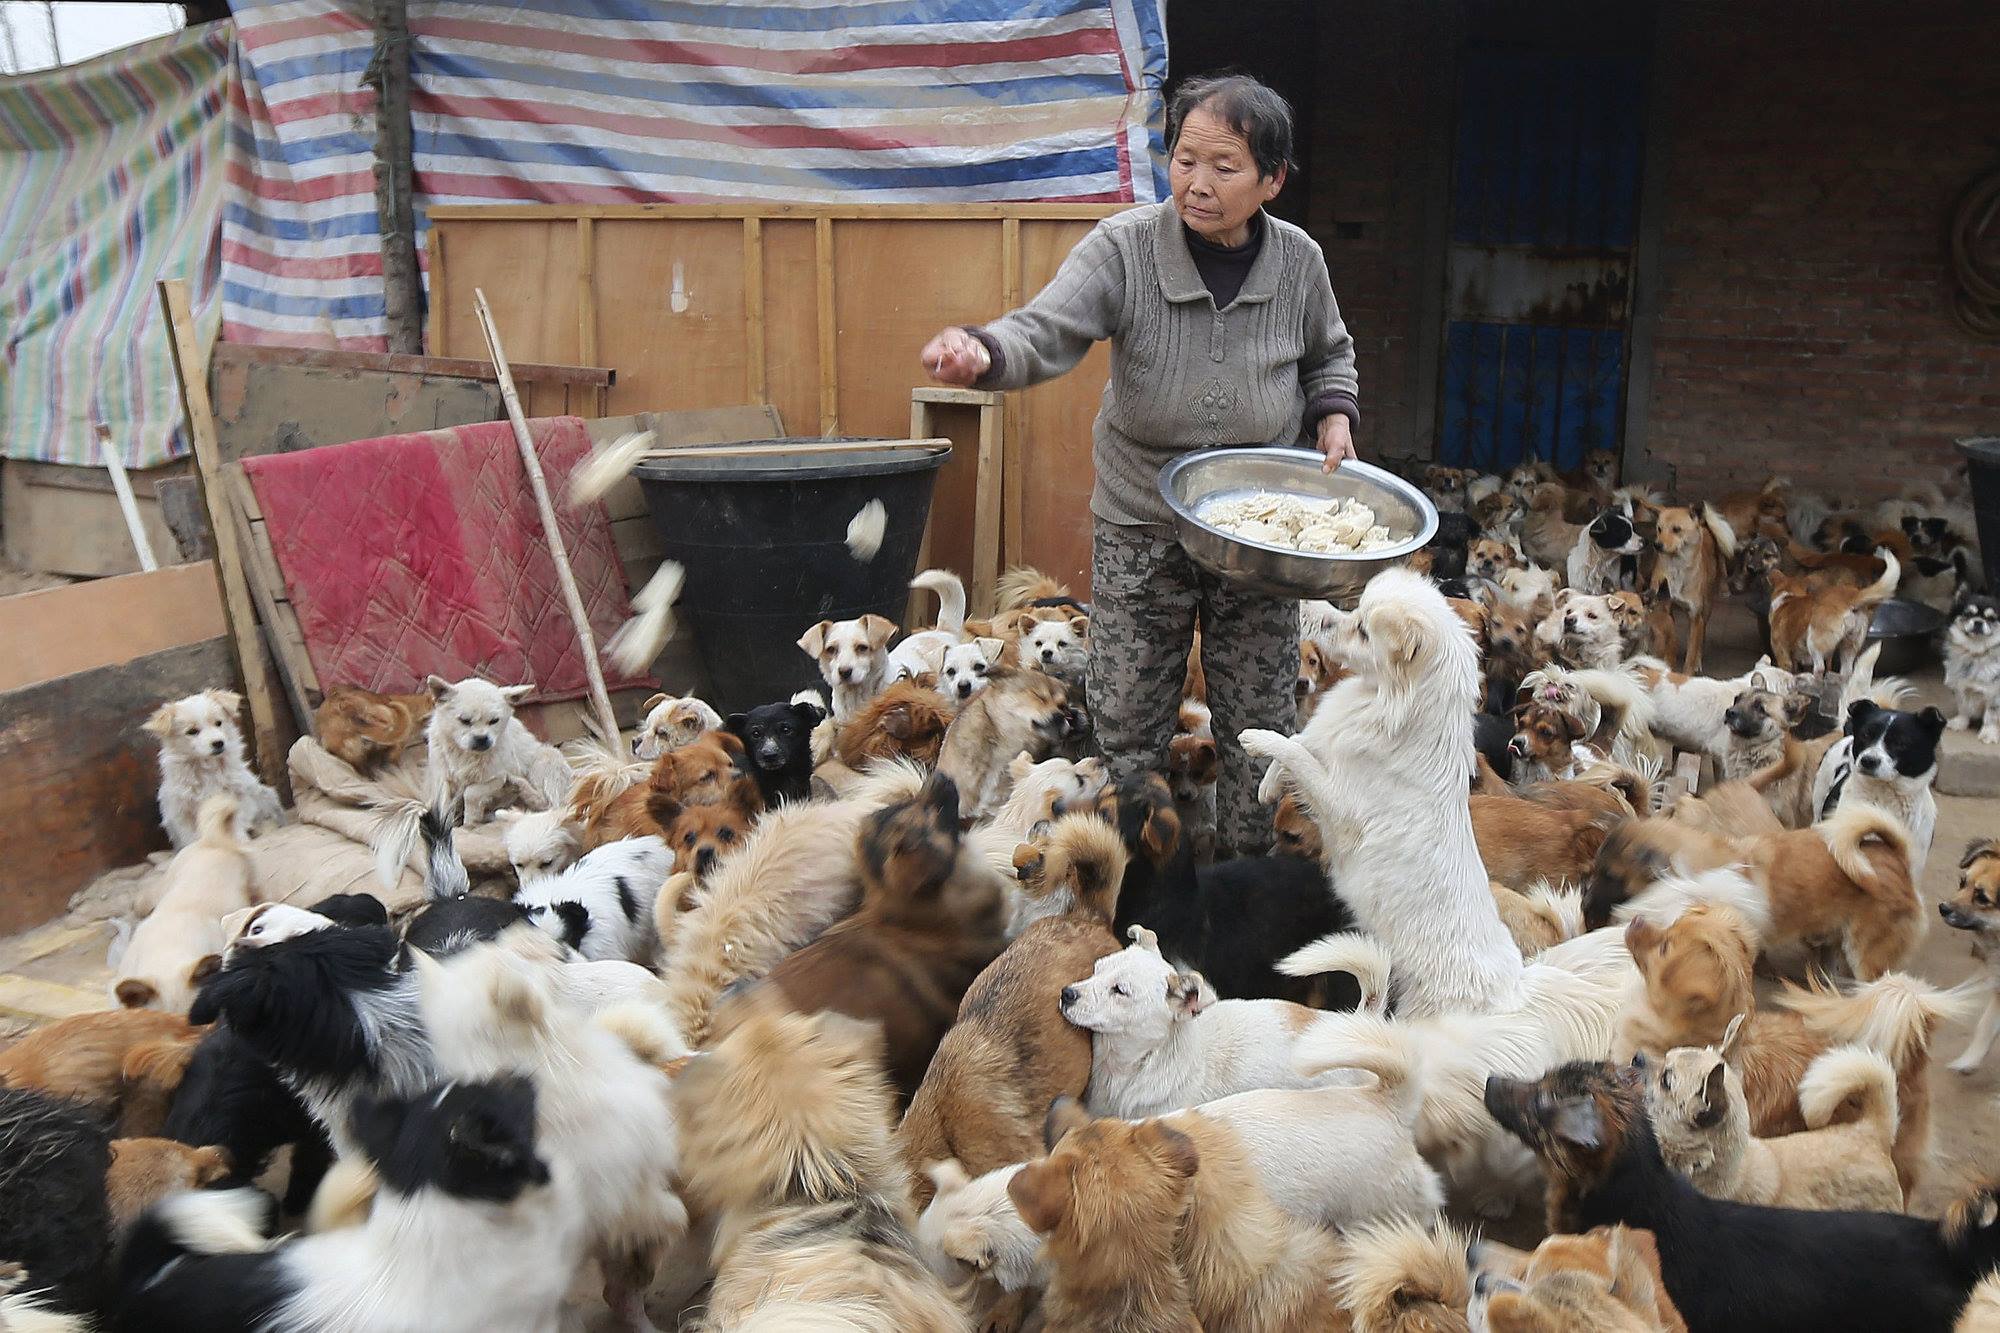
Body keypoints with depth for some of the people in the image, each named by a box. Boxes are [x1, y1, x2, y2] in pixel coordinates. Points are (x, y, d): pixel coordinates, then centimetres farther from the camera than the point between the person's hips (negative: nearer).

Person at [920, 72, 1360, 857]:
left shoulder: (1298, 261, -4)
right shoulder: (1124, 247, -13)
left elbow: (1328, 356, 15)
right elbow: (1047, 332, -27)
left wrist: (1334, 416, -4)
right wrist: (982, 355, -48)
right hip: (1140, 527, -2)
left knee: (1257, 724, 11)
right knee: (1128, 723, 6)